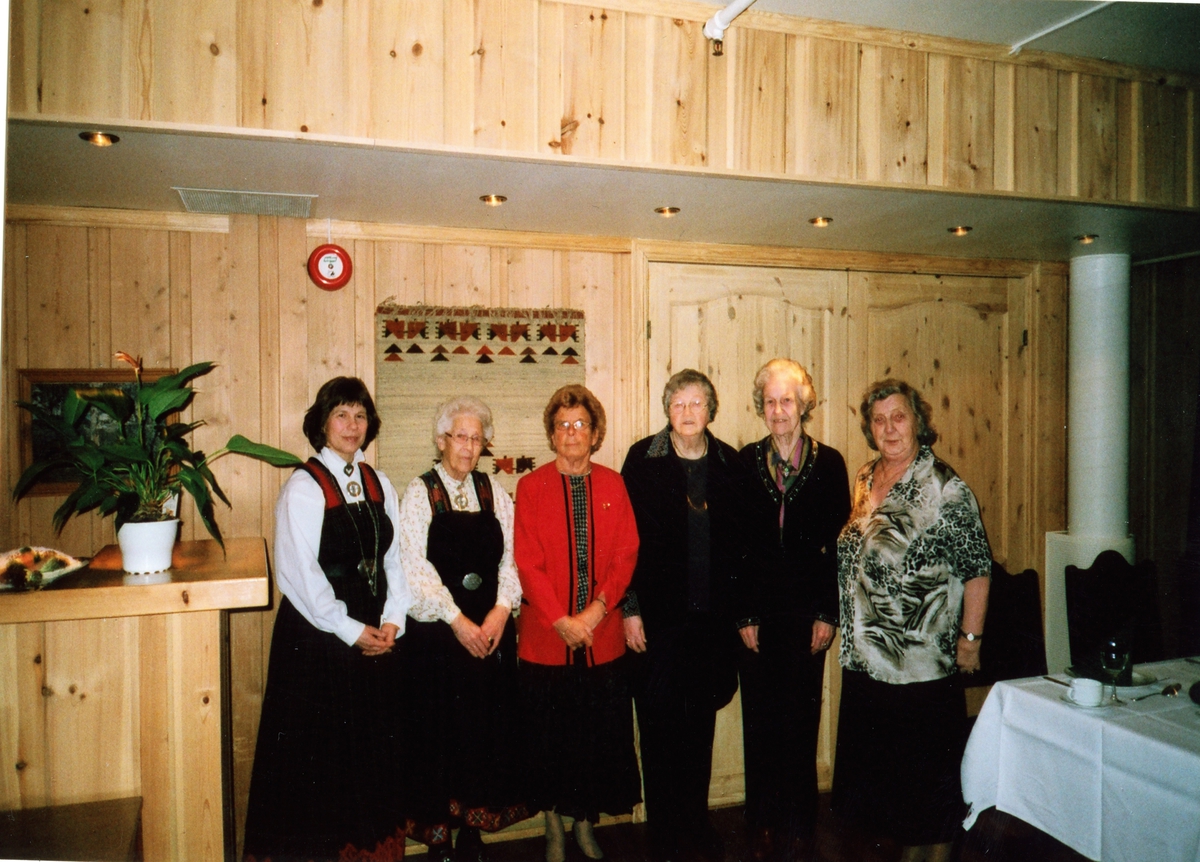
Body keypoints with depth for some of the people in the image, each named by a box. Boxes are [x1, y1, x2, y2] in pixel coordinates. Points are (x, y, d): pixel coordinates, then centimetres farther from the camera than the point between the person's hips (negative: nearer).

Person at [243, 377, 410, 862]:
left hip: (376, 637, 5)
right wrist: (351, 631, -14)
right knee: (320, 748, 5)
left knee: (373, 743, 14)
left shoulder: (378, 484, 7)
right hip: (319, 637, -5)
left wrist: (392, 620, -4)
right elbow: (299, 573, -14)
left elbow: (393, 557, 8)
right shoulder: (303, 488, -10)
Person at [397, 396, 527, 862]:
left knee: (488, 727, 7)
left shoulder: (495, 493, 9)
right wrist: (457, 620, -15)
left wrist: (501, 609, -11)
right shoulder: (420, 492, -2)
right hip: (435, 632, -3)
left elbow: (509, 559, 5)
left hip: (491, 629, 3)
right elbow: (416, 567, -10)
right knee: (439, 730, 3)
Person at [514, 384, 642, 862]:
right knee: (548, 734, 8)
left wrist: (597, 609, -11)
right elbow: (527, 562, -5)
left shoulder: (612, 484, 5)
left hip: (602, 634, 2)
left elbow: (626, 554, 1)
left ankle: (585, 823, 29)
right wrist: (561, 620, -12)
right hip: (546, 636, -1)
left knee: (599, 731, 8)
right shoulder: (531, 486, -1)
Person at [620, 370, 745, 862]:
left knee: (701, 724, 14)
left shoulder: (730, 463, 5)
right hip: (659, 617, -2)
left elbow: (739, 541, 6)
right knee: (659, 724, 6)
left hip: (712, 617, 3)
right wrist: (630, 608, -8)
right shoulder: (643, 459, -3)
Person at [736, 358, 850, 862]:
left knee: (801, 721, 5)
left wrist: (828, 613, -5)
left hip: (806, 612, -1)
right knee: (760, 721, 7)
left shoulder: (828, 463, 1)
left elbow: (839, 544, 0)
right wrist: (743, 614, -4)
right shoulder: (746, 462, 2)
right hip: (758, 612, 1)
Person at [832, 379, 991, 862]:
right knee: (880, 765, 16)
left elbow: (977, 568, -10)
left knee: (929, 769, 7)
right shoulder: (865, 480, 8)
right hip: (866, 657, 7)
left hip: (924, 660, -6)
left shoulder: (944, 487, -11)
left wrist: (970, 637, -11)